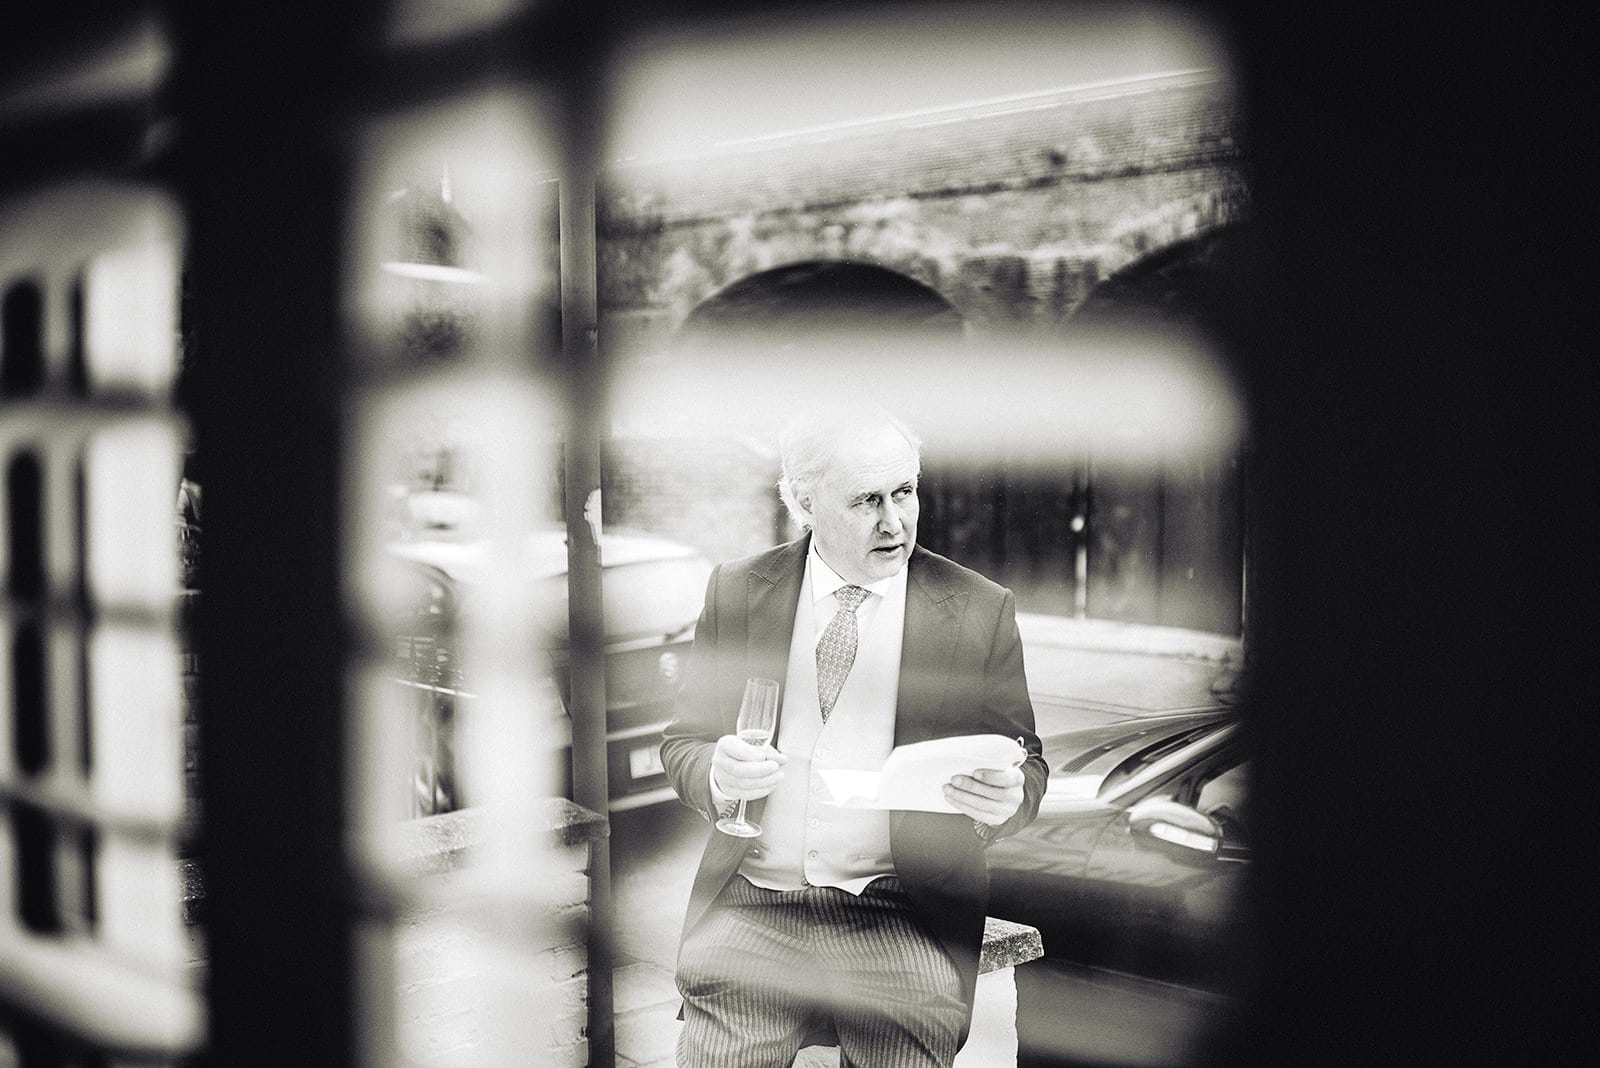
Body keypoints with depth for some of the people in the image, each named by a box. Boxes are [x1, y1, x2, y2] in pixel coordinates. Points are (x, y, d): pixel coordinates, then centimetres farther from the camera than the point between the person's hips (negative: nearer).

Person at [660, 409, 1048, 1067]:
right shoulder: (737, 592, 6)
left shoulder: (979, 610, 2)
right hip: (751, 902, 1)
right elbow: (682, 746, 10)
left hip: (902, 916, 0)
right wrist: (718, 775, -13)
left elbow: (1027, 766, 8)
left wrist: (1005, 799, -16)